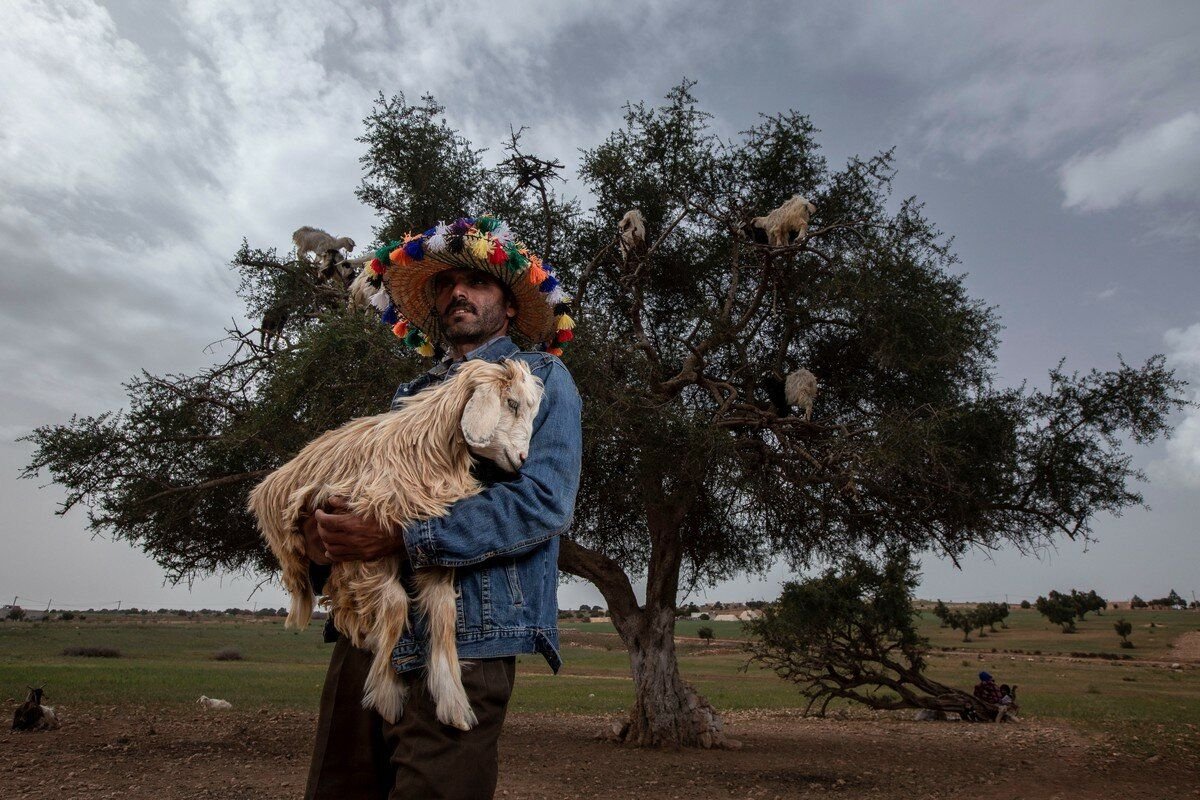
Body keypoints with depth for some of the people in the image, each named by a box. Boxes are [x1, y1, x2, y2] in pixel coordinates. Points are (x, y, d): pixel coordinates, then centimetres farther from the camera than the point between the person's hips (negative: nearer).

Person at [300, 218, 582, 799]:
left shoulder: (540, 377, 2)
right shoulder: (412, 393, 21)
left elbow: (543, 502, -13)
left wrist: (400, 538, -17)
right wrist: (321, 530, -6)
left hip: (463, 637, -5)